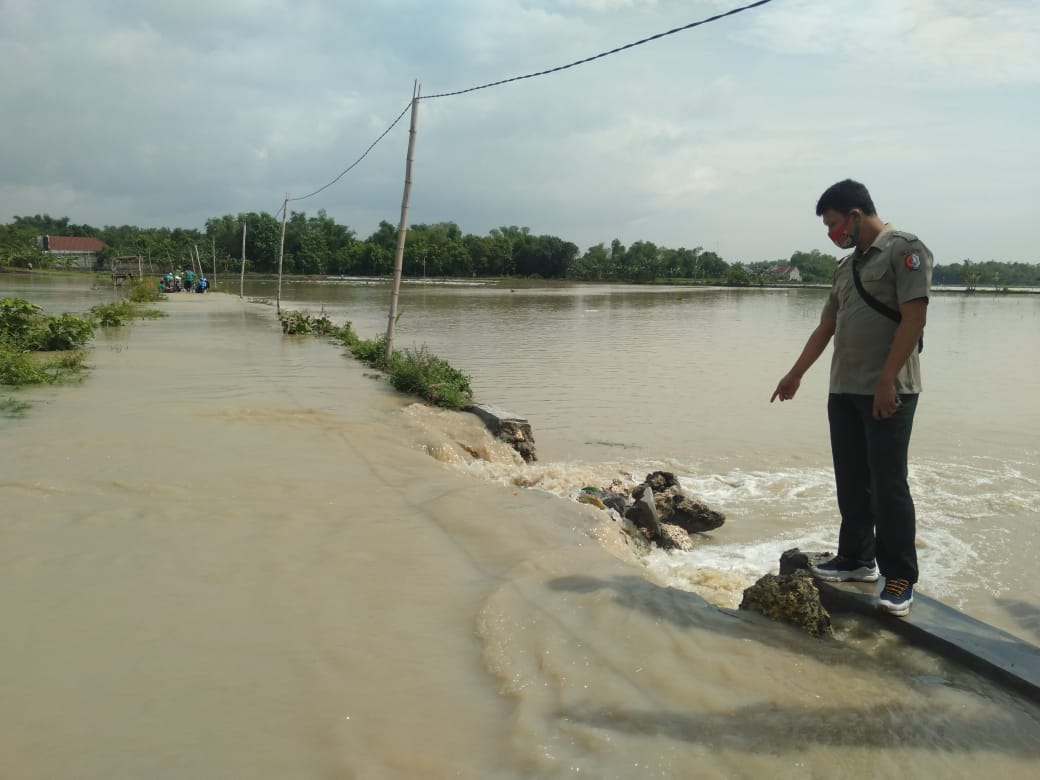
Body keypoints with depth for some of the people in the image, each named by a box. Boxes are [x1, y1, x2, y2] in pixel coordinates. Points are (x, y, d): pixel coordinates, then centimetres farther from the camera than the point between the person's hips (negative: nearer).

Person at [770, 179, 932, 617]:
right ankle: (856, 559, 23)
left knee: (888, 485, -4)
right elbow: (826, 327, 24)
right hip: (844, 391, 8)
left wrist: (886, 382, -19)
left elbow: (913, 319, -14)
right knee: (851, 482, 11)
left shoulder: (905, 250, -6)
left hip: (888, 392, -8)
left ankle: (900, 578, 5)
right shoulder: (846, 267, 18)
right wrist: (795, 375, 25)